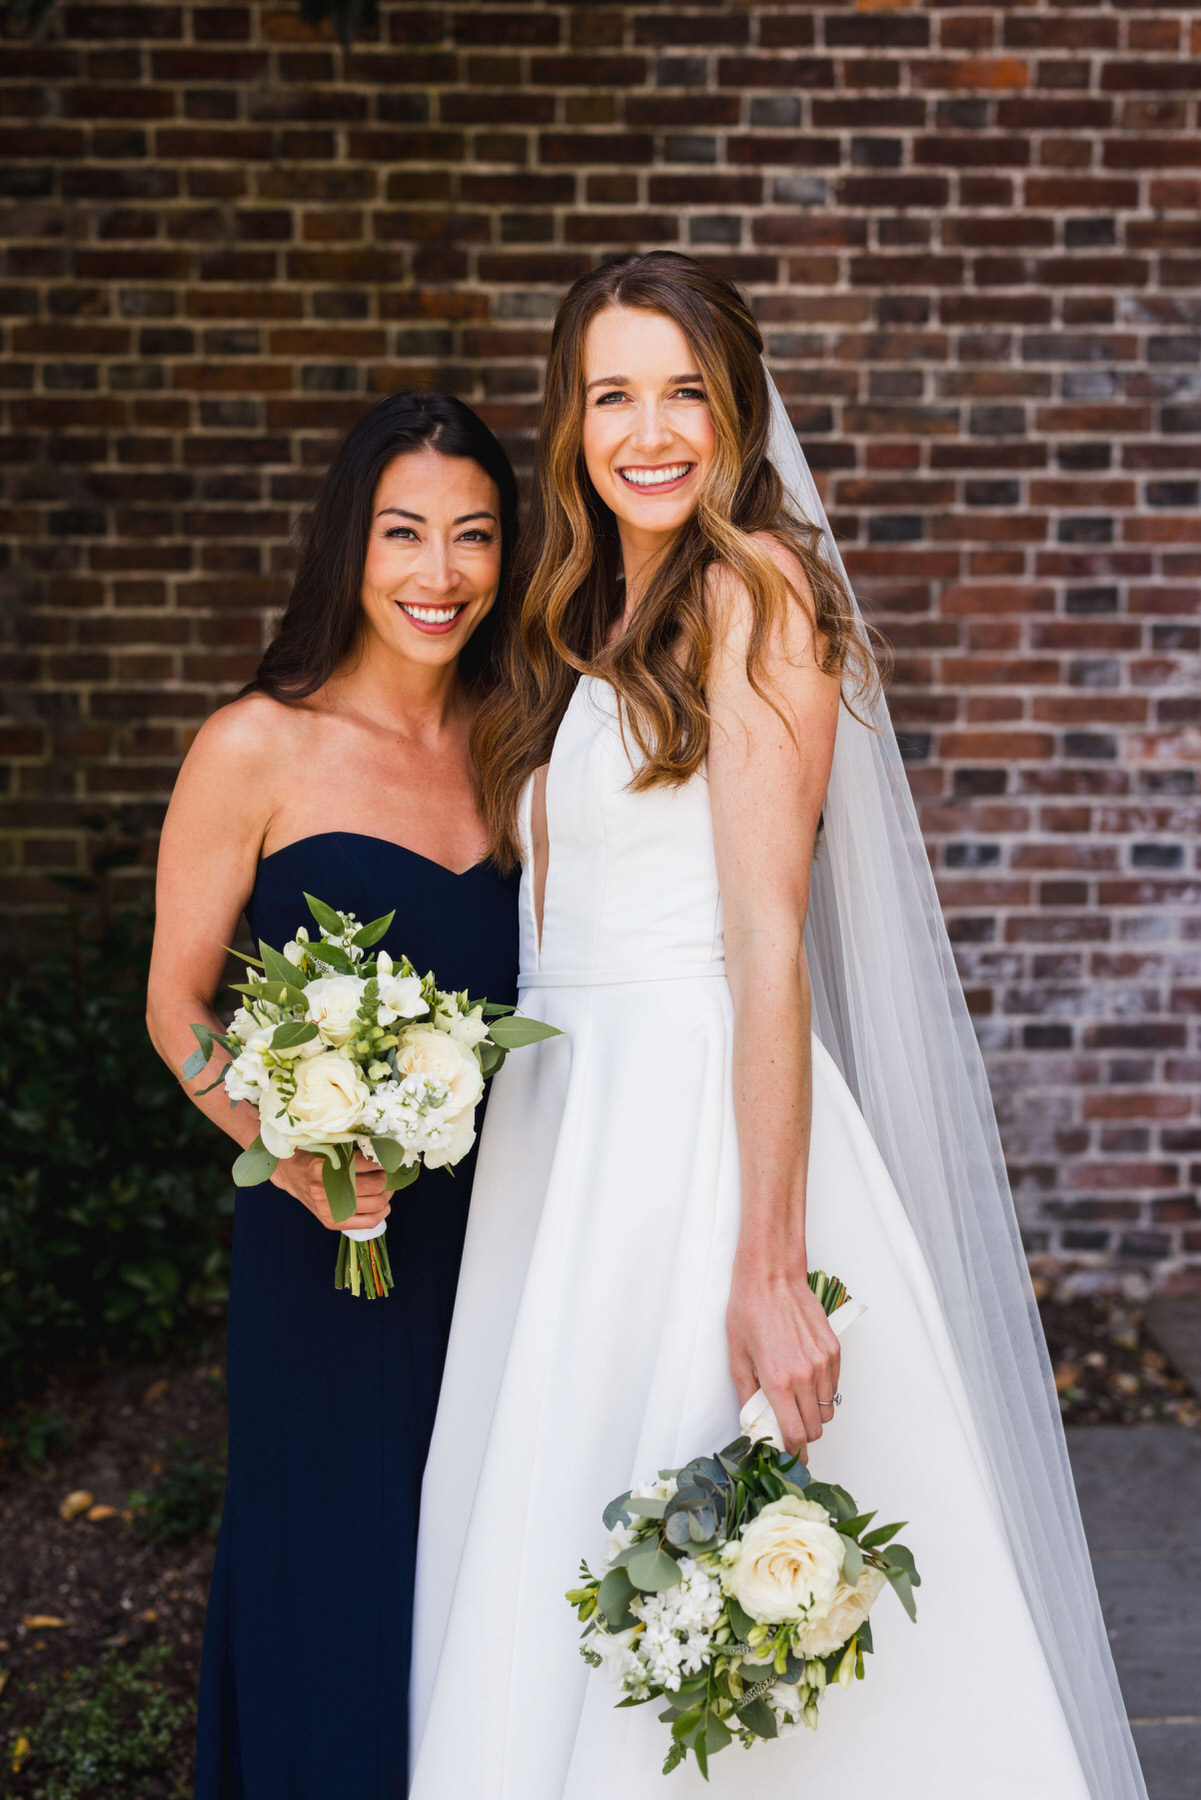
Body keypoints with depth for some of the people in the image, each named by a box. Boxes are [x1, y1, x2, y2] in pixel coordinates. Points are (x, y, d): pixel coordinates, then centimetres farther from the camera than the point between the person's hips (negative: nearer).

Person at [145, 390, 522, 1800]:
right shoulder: (258, 750, -7)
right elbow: (177, 1007, -3)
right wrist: (288, 1146, -20)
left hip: (506, 1221, 4)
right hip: (330, 1238, -4)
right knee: (337, 1582, 7)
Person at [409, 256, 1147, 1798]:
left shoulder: (752, 590, -9)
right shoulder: (583, 621, 16)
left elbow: (769, 942, -16)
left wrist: (769, 1264, -20)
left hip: (706, 1124, -8)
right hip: (564, 1123, 8)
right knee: (538, 1581, 12)